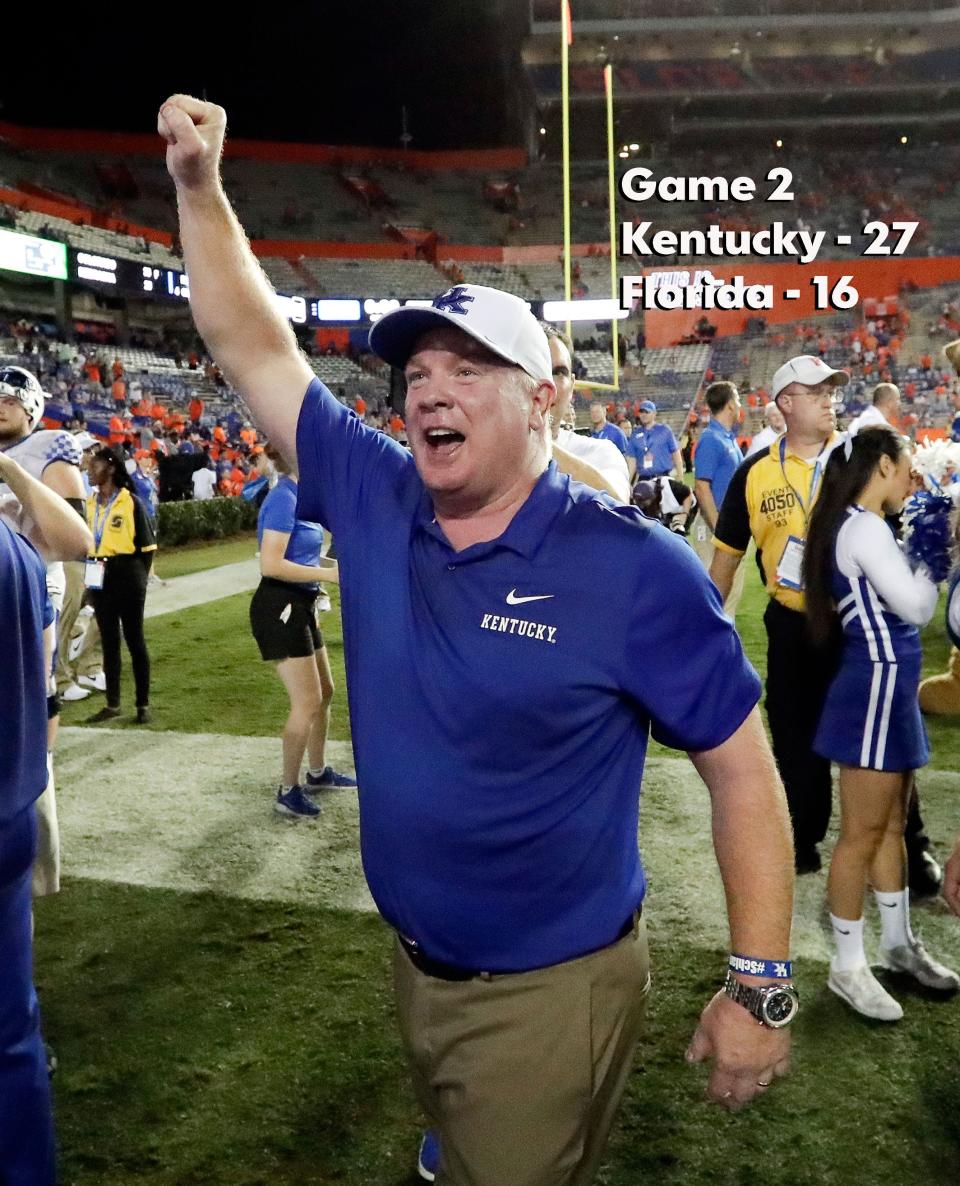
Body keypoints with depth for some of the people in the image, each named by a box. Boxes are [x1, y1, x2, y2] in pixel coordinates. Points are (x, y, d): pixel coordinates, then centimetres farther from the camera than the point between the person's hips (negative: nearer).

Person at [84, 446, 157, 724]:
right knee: (109, 640, 11)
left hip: (126, 576, -6)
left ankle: (143, 705, 11)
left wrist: (140, 578, -4)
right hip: (99, 578, 6)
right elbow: (87, 540, 16)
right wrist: (91, 570, 8)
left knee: (134, 639, 2)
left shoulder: (131, 502, -9)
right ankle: (112, 704, 19)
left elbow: (147, 543, -7)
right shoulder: (91, 503, 8)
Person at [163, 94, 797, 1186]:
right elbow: (254, 348, -1)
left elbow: (742, 768, -15)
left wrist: (761, 986, -14)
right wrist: (198, 183, -8)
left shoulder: (633, 568, -21)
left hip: (552, 989, -5)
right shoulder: (375, 504, -7)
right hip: (414, 964, 6)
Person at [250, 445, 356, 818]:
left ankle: (318, 773, 35)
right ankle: (288, 791, 7)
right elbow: (271, 565, -26)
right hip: (279, 608, -10)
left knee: (324, 692, 19)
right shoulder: (283, 499, -18)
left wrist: (337, 565, 9)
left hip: (300, 607, 10)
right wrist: (327, 574, -22)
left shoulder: (299, 497, 11)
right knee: (307, 702, -6)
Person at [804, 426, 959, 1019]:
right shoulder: (864, 527, -17)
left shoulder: (861, 527, 15)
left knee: (893, 822, 19)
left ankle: (899, 943, 33)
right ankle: (848, 965, 12)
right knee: (863, 833, 0)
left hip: (888, 684, 10)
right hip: (877, 684, -10)